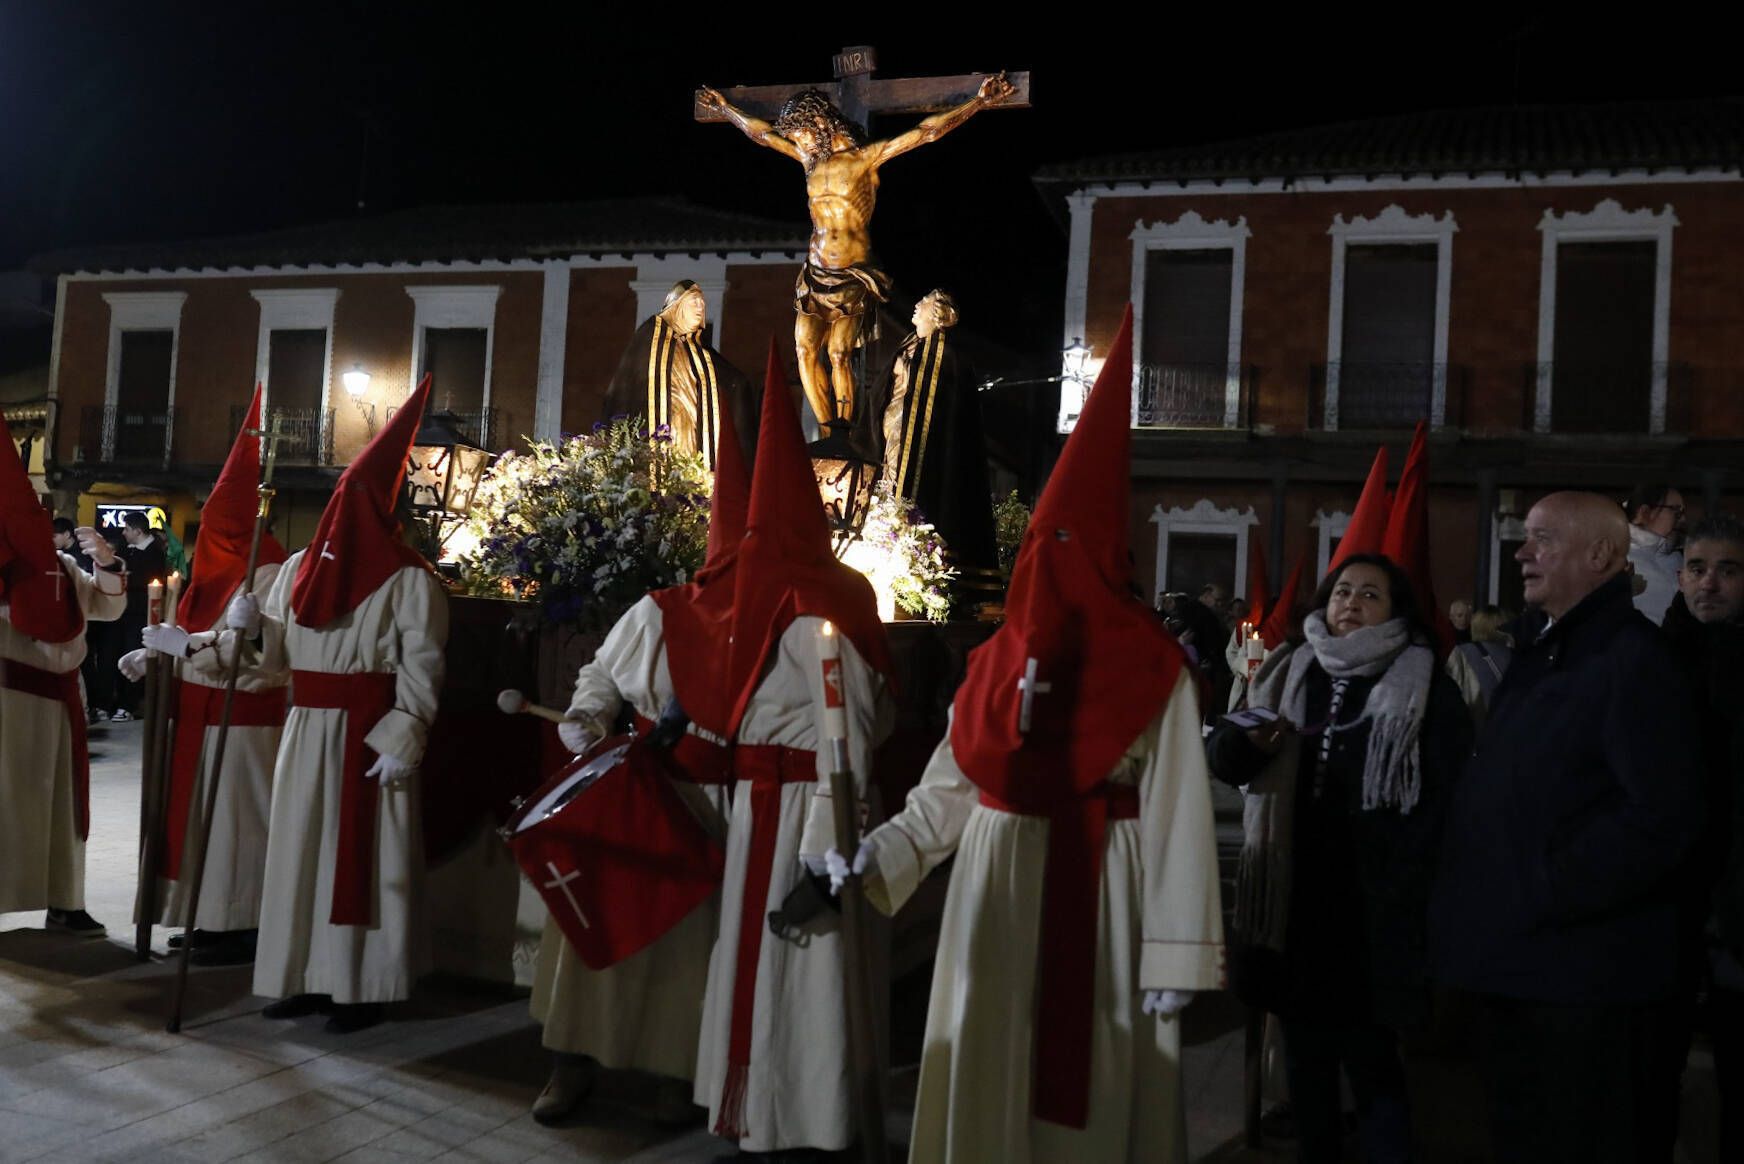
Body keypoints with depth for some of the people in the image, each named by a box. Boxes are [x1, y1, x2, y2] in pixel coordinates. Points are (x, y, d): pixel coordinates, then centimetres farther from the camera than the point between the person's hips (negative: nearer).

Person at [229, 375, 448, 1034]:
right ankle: (309, 975, 20)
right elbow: (280, 653, 14)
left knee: (365, 853, -2)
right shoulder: (300, 566, 10)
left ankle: (362, 986, 5)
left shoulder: (408, 578, -7)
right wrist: (252, 629, -7)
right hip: (308, 730, 6)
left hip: (370, 731, -6)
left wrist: (402, 743, -19)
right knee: (302, 846, 10)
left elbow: (421, 667, -12)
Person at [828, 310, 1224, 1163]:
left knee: (1090, 1077, 3)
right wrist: (879, 852, -1)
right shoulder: (996, 659, 8)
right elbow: (951, 787, 12)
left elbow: (1176, 820, -10)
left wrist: (1174, 953, -13)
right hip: (998, 881, 5)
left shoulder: (1153, 666, -6)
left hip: (1102, 887, -4)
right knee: (990, 1073, 9)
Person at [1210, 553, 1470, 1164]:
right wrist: (1249, 741, -11)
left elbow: (1446, 796, -8)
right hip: (1293, 895, 4)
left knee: (1370, 1058, -1)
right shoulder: (1287, 673, 11)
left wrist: (1402, 876, -17)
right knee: (1306, 1054, 13)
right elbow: (1222, 758, 10)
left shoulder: (1425, 686, -1)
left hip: (1371, 904, -4)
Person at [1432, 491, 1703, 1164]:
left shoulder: (1634, 661, -14)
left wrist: (1546, 893, -19)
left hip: (1585, 974, -9)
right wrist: (1468, 896, 11)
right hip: (1515, 962, 9)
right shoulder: (1538, 653, 15)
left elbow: (1660, 819, -23)